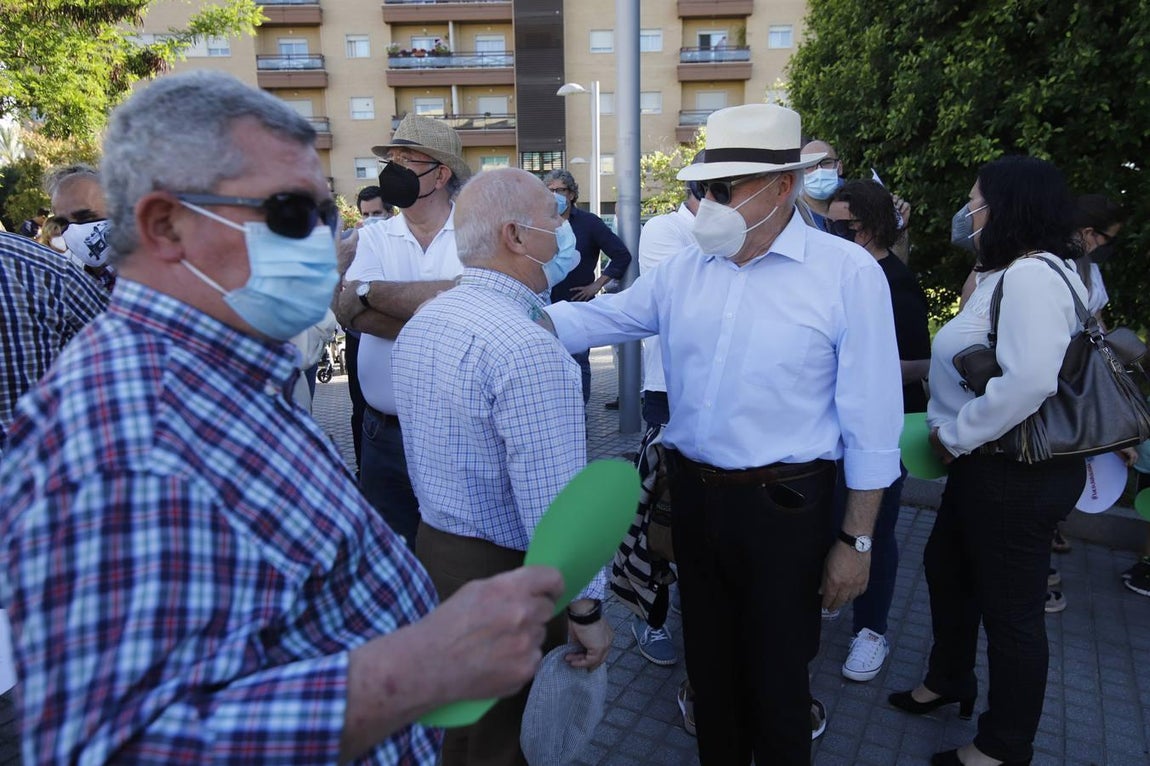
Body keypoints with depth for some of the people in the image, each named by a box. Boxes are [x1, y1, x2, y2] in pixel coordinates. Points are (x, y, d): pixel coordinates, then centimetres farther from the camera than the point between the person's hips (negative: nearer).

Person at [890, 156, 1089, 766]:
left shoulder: (1033, 275, -21)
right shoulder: (1006, 273, 12)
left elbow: (1028, 381, -33)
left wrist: (954, 436, -21)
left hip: (1016, 474, -10)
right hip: (986, 463, 10)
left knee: (1010, 608, 5)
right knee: (946, 567, 24)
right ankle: (949, 680, 46)